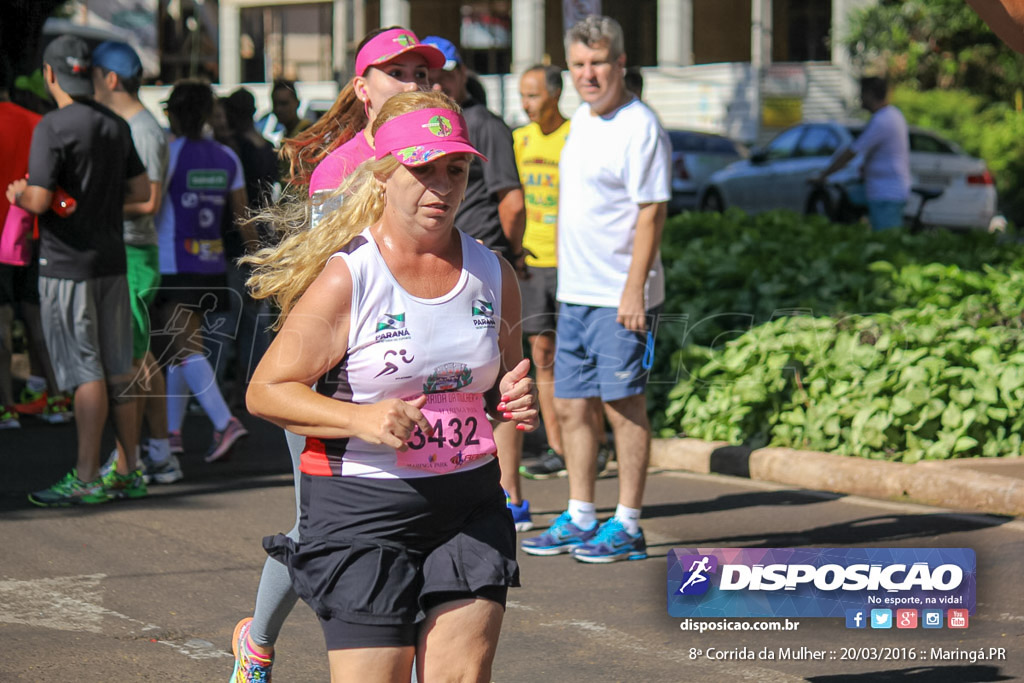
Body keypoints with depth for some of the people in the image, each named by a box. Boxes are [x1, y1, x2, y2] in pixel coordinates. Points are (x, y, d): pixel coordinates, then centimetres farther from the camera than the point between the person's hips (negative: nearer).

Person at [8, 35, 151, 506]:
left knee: (86, 373, -5)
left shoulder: (53, 127, -14)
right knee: (117, 371, 11)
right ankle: (130, 473, 15)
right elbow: (141, 190, 13)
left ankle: (86, 479, -2)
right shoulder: (116, 125, 8)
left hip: (67, 263, -7)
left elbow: (40, 201, -19)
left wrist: (18, 193, 1)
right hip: (112, 259, 7)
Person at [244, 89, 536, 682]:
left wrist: (517, 401, -2)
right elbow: (265, 392, -8)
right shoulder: (344, 279, -10)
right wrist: (361, 418, -22)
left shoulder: (493, 274, 6)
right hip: (362, 505, -4)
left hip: (470, 502, 5)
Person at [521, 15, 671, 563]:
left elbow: (651, 213, -16)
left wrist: (634, 290, -21)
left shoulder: (639, 128, -13)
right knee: (571, 407, 10)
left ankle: (627, 528, 4)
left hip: (619, 298, -8)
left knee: (624, 406, -2)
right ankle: (579, 519, 19)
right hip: (574, 293, 8)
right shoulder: (581, 121, 13)